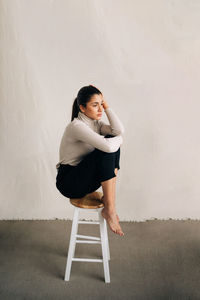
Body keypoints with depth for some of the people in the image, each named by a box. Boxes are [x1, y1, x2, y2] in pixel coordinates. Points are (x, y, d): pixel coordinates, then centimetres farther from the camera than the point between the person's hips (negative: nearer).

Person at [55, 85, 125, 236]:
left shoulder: (95, 123, 5)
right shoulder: (76, 126, -22)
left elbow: (119, 131, -13)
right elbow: (107, 145, -35)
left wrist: (107, 106, -11)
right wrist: (119, 139, -12)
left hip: (86, 178, 8)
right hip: (69, 182, -8)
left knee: (114, 141, -10)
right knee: (107, 150, -27)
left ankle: (108, 196, -10)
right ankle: (109, 209, -21)